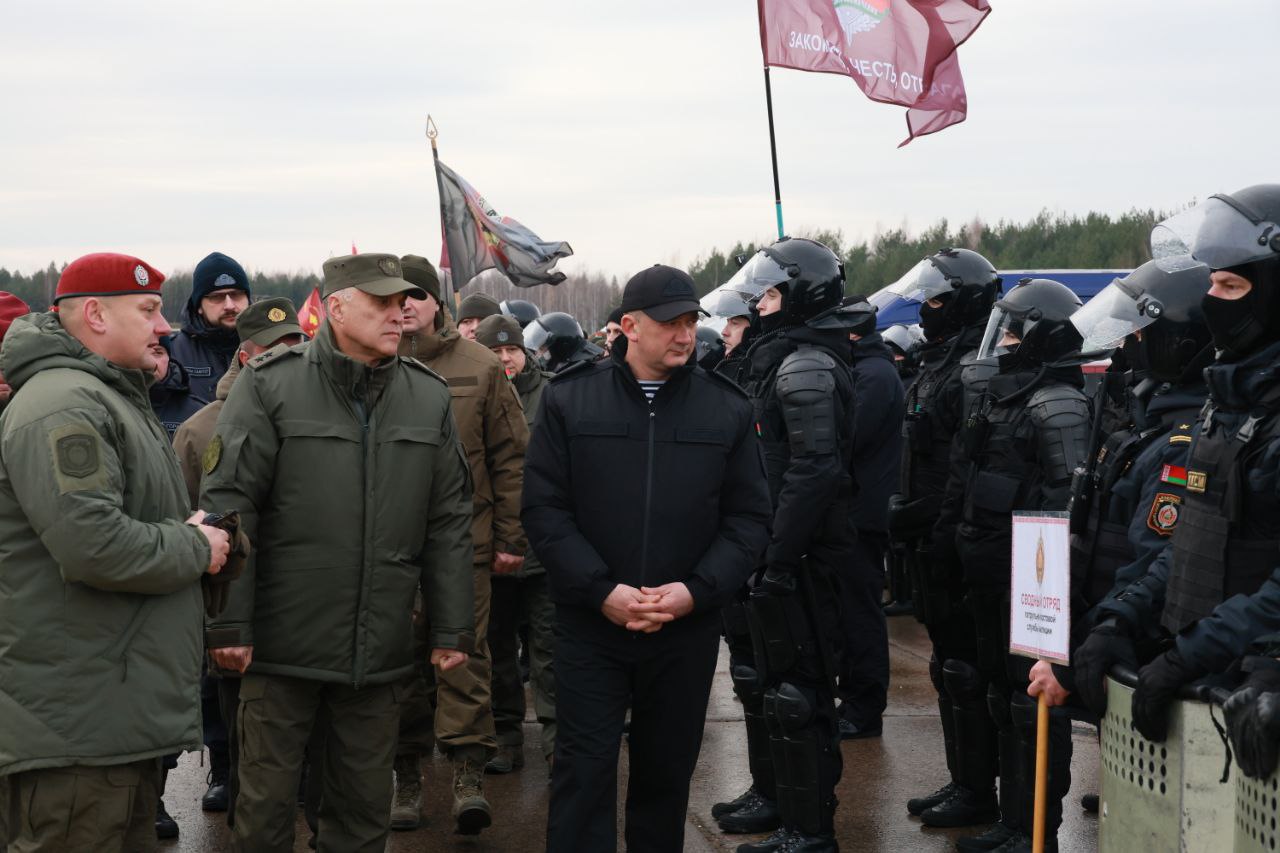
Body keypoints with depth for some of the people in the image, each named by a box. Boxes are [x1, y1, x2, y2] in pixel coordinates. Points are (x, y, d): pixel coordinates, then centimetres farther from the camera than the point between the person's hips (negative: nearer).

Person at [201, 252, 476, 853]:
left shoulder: (430, 397, 7)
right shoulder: (269, 384, -5)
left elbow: (449, 522, 10)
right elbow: (228, 505, -7)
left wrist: (452, 627, 7)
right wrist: (227, 624, -11)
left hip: (380, 649, 3)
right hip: (282, 644, -3)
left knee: (365, 804, 13)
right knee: (267, 802, 7)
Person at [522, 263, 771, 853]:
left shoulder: (728, 408, 3)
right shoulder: (569, 398, -1)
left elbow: (749, 517, 3)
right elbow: (544, 507, -4)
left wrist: (696, 591, -11)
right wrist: (602, 591, -14)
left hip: (687, 629, 2)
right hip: (589, 625, -2)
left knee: (667, 771, 12)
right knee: (583, 771, -1)